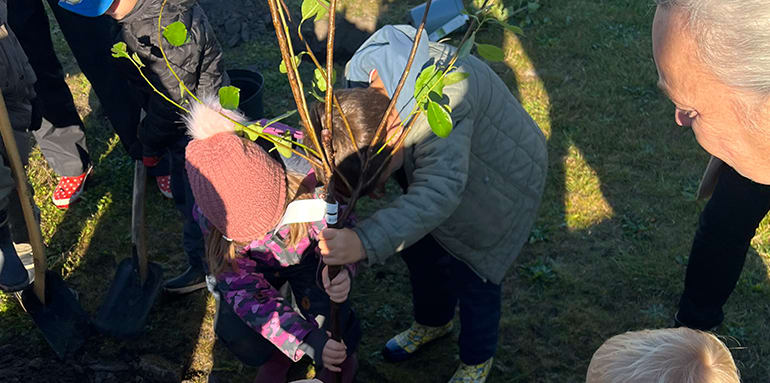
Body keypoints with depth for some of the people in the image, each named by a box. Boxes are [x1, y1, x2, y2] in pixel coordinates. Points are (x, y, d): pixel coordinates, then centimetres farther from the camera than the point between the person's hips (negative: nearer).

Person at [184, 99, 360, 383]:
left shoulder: (306, 177, -40)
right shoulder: (212, 217, -34)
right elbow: (244, 289, -33)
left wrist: (339, 270, -53)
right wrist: (305, 341, -44)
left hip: (308, 253, -1)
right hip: (258, 265, 1)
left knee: (330, 324, -22)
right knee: (235, 332, -18)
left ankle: (343, 357, 16)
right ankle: (276, 356, 19)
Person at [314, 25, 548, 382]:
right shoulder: (359, 74, -21)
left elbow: (440, 192, -56)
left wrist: (365, 243, -67)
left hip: (498, 185, -7)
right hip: (436, 166, 7)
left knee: (469, 274, 6)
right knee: (419, 249, 20)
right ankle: (433, 322, 51)